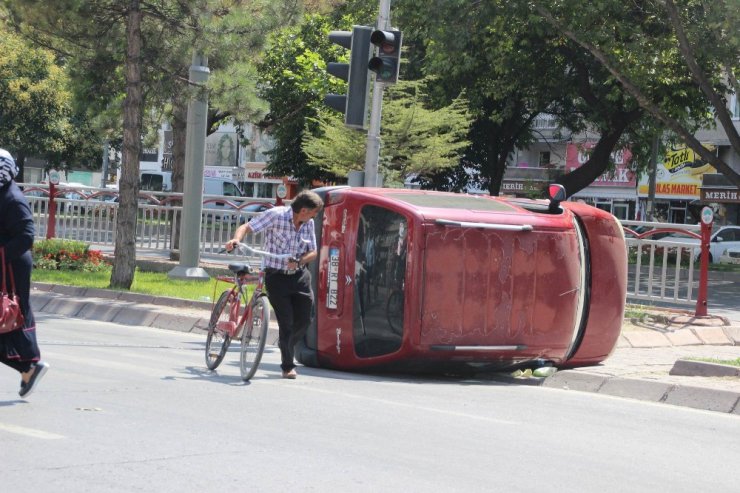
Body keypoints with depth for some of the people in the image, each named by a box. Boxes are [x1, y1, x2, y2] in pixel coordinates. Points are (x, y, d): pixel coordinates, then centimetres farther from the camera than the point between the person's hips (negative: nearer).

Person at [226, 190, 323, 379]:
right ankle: (287, 366, 6)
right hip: (277, 277, -5)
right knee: (286, 323, -6)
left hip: (300, 276, 5)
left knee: (303, 321, 6)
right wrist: (236, 239, -35)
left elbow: (313, 252, 5)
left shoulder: (308, 223, 2)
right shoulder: (276, 215, -14)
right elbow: (247, 227, -14)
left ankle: (286, 348, 35)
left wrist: (298, 261, -16)